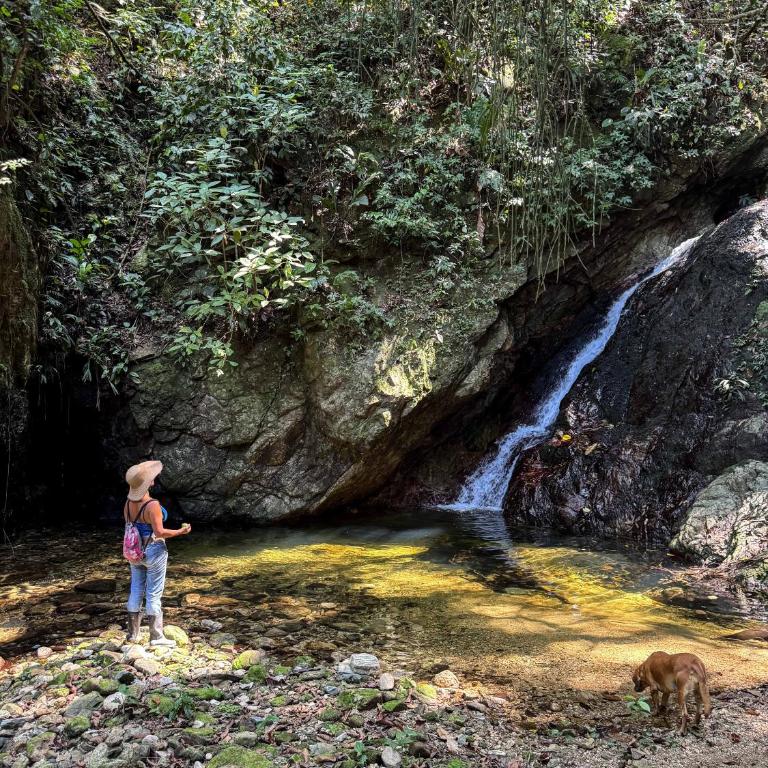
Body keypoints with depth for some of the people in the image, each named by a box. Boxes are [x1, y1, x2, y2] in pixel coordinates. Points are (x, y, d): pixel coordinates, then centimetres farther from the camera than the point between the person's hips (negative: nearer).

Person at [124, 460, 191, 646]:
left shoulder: (128, 502, -1)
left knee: (136, 591, 15)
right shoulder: (152, 505, -23)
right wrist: (181, 531, -11)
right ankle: (156, 636, 11)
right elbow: (159, 532, -23)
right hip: (154, 551, -6)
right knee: (154, 594, 3)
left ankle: (133, 633, 25)